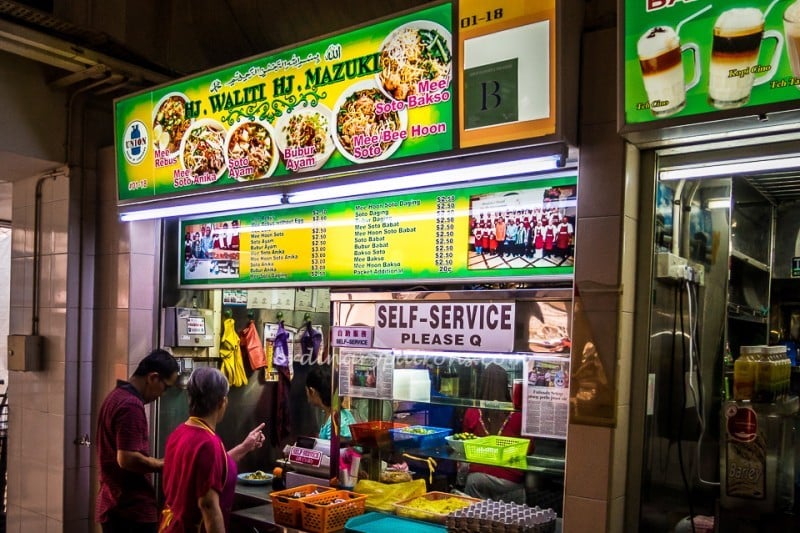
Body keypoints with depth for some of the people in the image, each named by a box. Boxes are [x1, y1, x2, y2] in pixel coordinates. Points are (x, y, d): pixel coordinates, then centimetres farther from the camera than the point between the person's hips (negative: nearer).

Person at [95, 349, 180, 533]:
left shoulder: (116, 396, 12)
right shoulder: (131, 406, -20)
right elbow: (127, 459, -26)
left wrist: (154, 462, 15)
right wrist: (164, 465, -14)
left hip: (113, 505, 10)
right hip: (132, 509, -10)